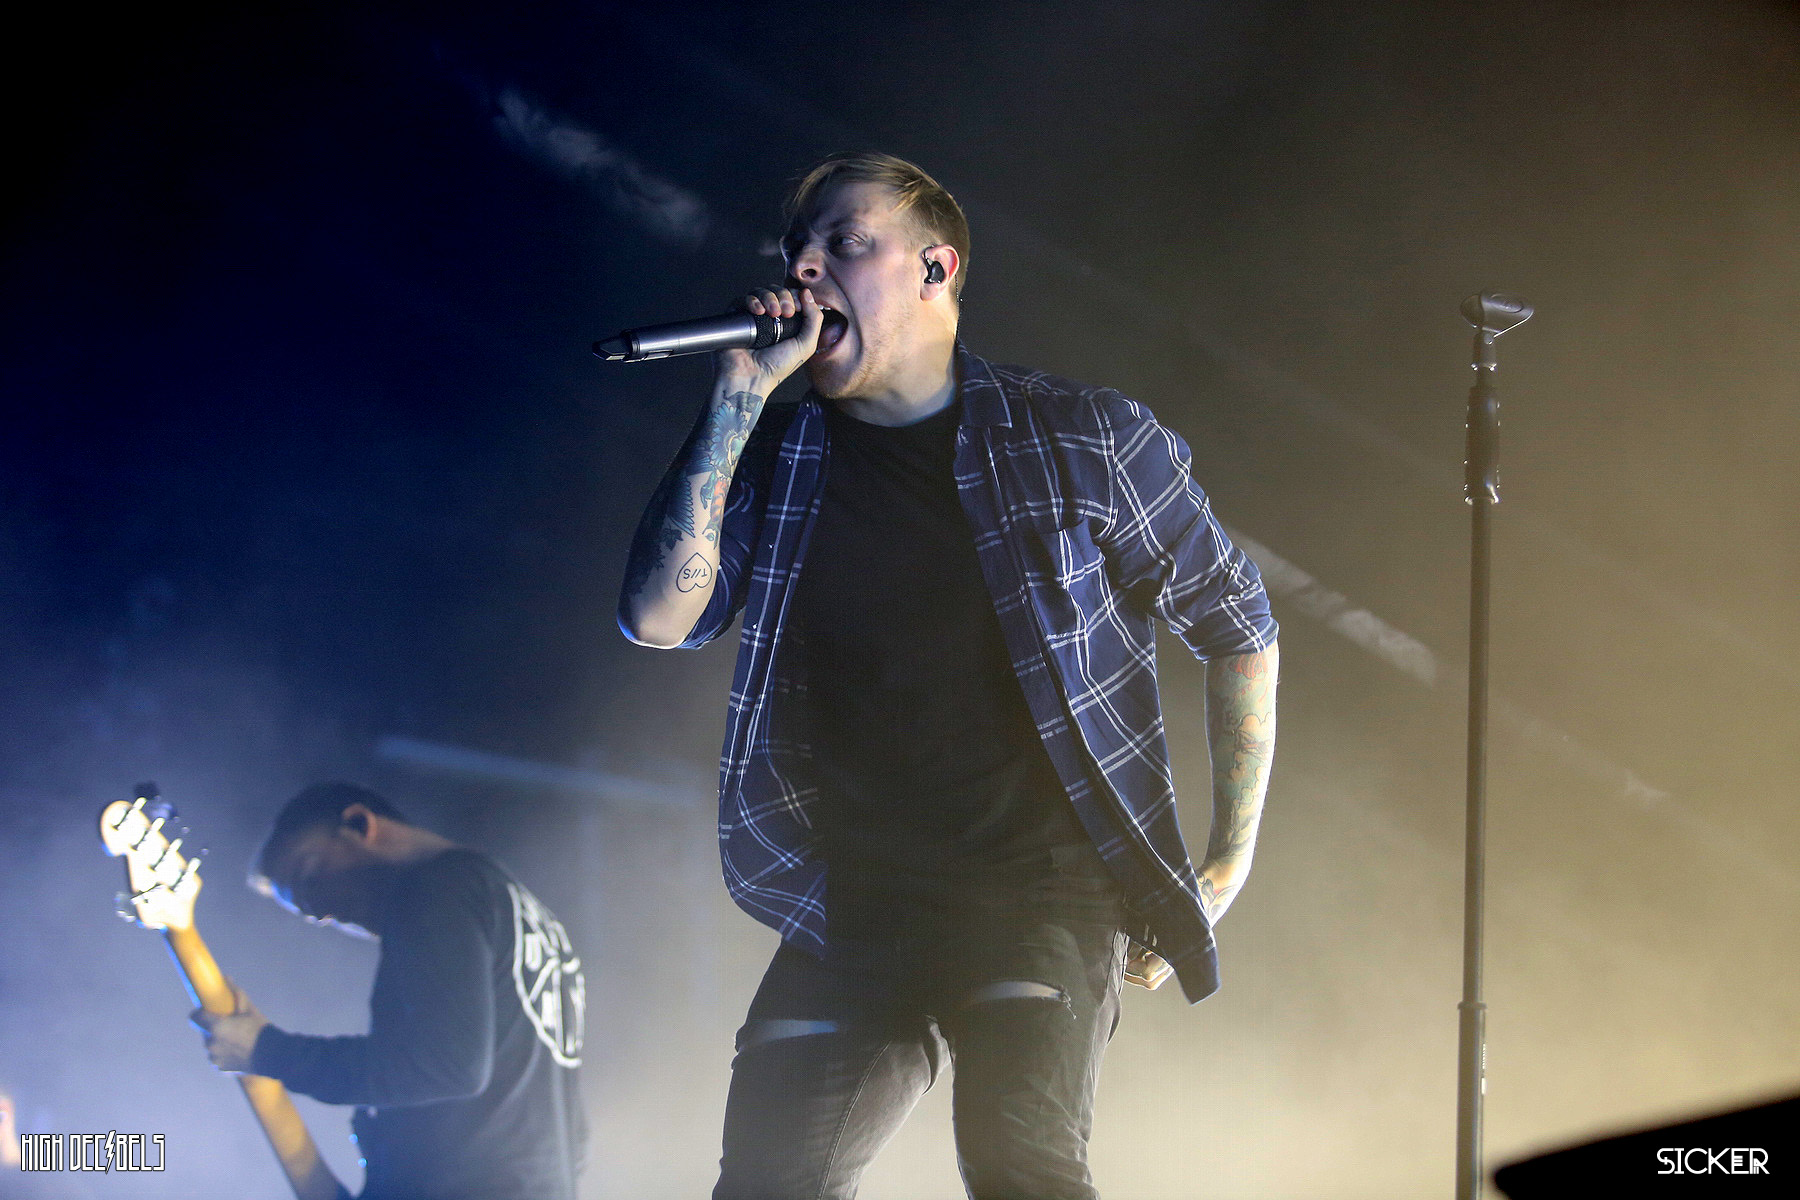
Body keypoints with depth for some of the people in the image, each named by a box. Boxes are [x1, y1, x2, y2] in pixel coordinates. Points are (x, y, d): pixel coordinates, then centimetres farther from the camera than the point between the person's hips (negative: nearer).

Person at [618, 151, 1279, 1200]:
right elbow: (659, 618, -6)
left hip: (1046, 886, -4)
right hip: (855, 905, 4)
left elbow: (1238, 628, 9)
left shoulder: (1088, 441, 1)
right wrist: (740, 395, -8)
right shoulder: (776, 456, 9)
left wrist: (1230, 859, 5)